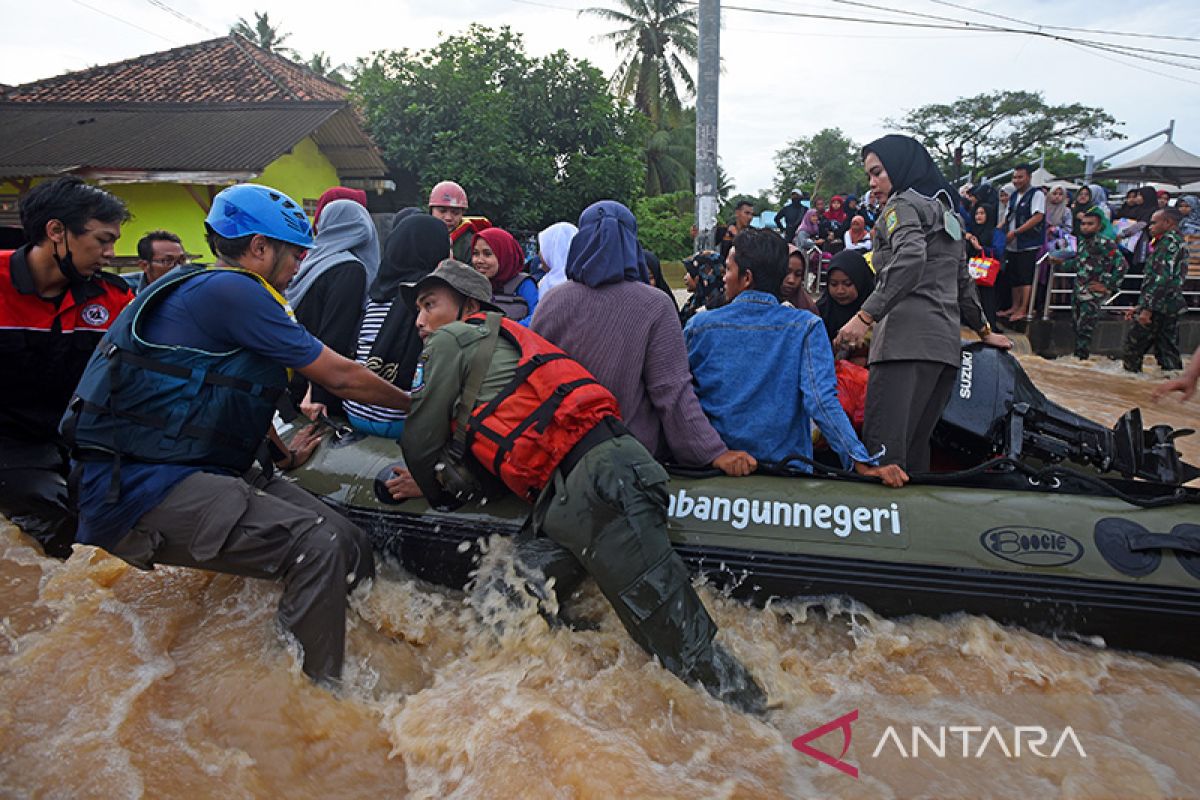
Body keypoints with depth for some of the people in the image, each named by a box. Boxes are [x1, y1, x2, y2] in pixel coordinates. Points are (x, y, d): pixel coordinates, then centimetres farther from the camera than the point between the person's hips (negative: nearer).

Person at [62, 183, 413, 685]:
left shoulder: (200, 289, 20)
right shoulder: (231, 290, -13)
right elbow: (340, 377, -8)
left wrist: (281, 453, 27)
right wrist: (413, 403, 7)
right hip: (138, 482, -10)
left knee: (350, 548, -4)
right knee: (317, 546, -27)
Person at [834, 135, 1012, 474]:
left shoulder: (903, 205, 2)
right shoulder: (944, 211, 27)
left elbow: (910, 259, -18)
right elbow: (963, 281, 32)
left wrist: (864, 317, -23)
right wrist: (984, 331, 42)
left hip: (907, 337, -9)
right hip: (946, 343, 9)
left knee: (882, 446, -17)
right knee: (914, 445, 8)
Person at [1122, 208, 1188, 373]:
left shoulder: (1170, 241, -11)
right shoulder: (1177, 242, 22)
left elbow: (1162, 278, -22)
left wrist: (1147, 309, -24)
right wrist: (1140, 306, 24)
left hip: (1158, 308, -10)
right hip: (1171, 309, 10)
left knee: (1132, 347, -4)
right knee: (1168, 354, 9)